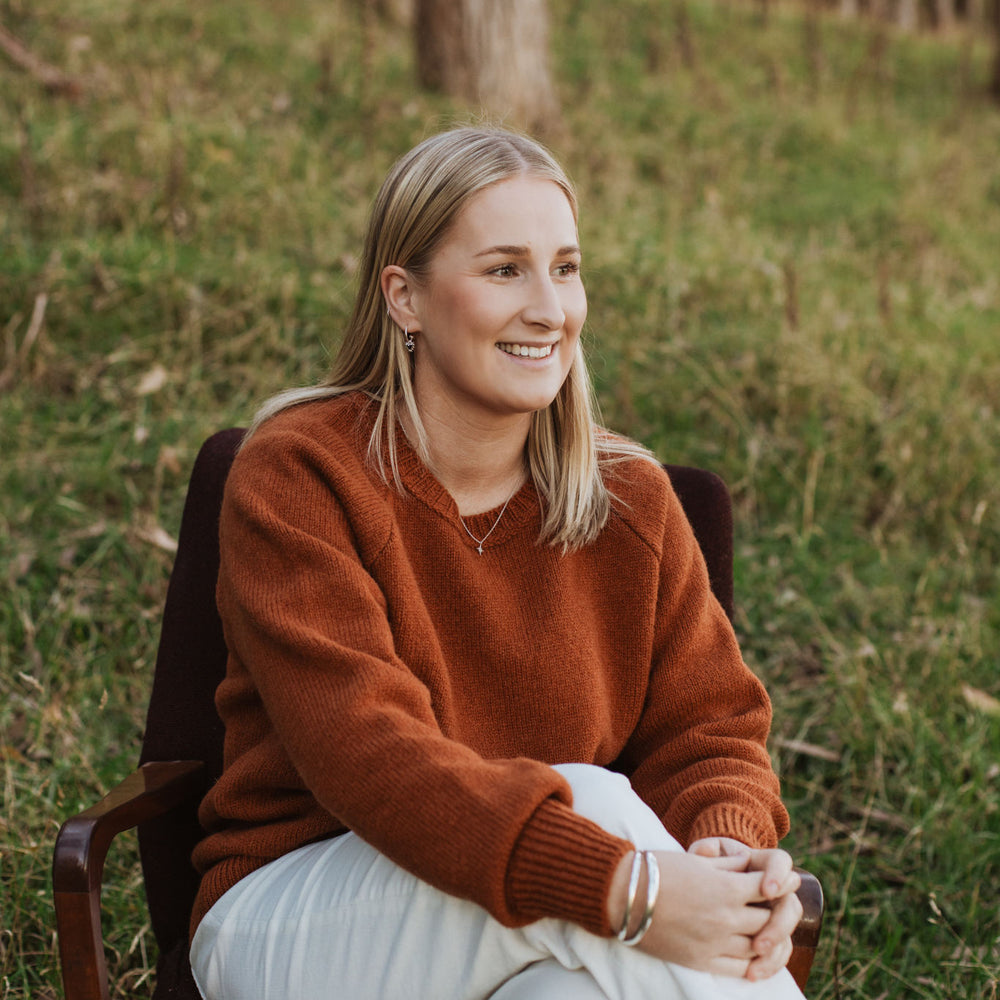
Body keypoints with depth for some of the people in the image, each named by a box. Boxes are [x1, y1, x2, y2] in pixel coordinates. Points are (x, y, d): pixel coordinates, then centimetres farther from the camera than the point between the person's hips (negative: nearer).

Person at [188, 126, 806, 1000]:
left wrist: (734, 847, -23)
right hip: (293, 920, -3)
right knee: (591, 803, -31)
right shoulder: (296, 474, -11)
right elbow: (364, 752, -23)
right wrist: (624, 888, -34)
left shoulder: (630, 500, 5)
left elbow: (705, 728, 3)